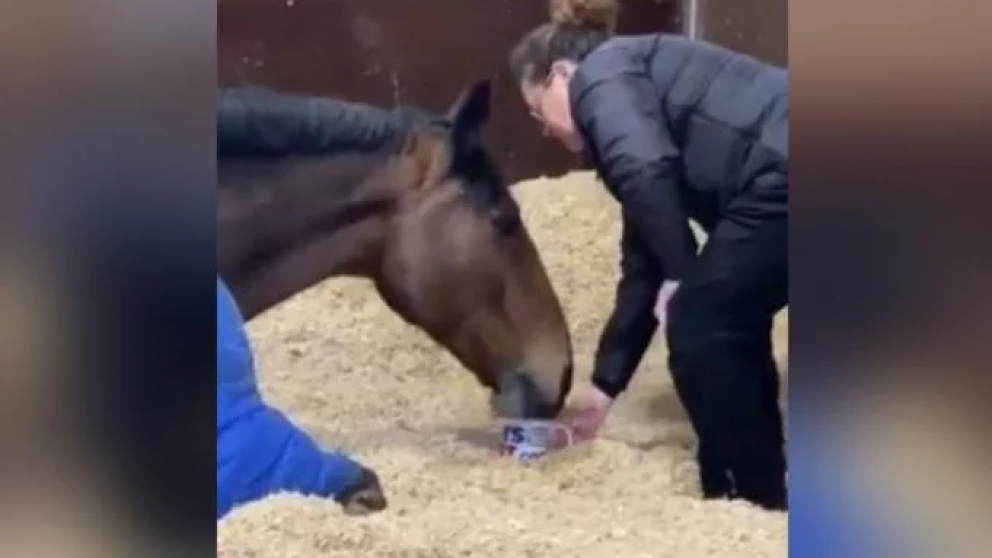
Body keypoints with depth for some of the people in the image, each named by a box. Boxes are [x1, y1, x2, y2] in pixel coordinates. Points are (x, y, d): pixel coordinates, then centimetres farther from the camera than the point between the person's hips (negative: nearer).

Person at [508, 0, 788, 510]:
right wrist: (604, 384, 34)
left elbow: (646, 171, -17)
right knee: (727, 326, 21)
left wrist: (680, 276, -5)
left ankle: (750, 501, 12)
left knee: (698, 329, 2)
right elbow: (642, 265, 31)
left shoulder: (602, 77, 5)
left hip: (782, 173, -9)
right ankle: (755, 490, 30)